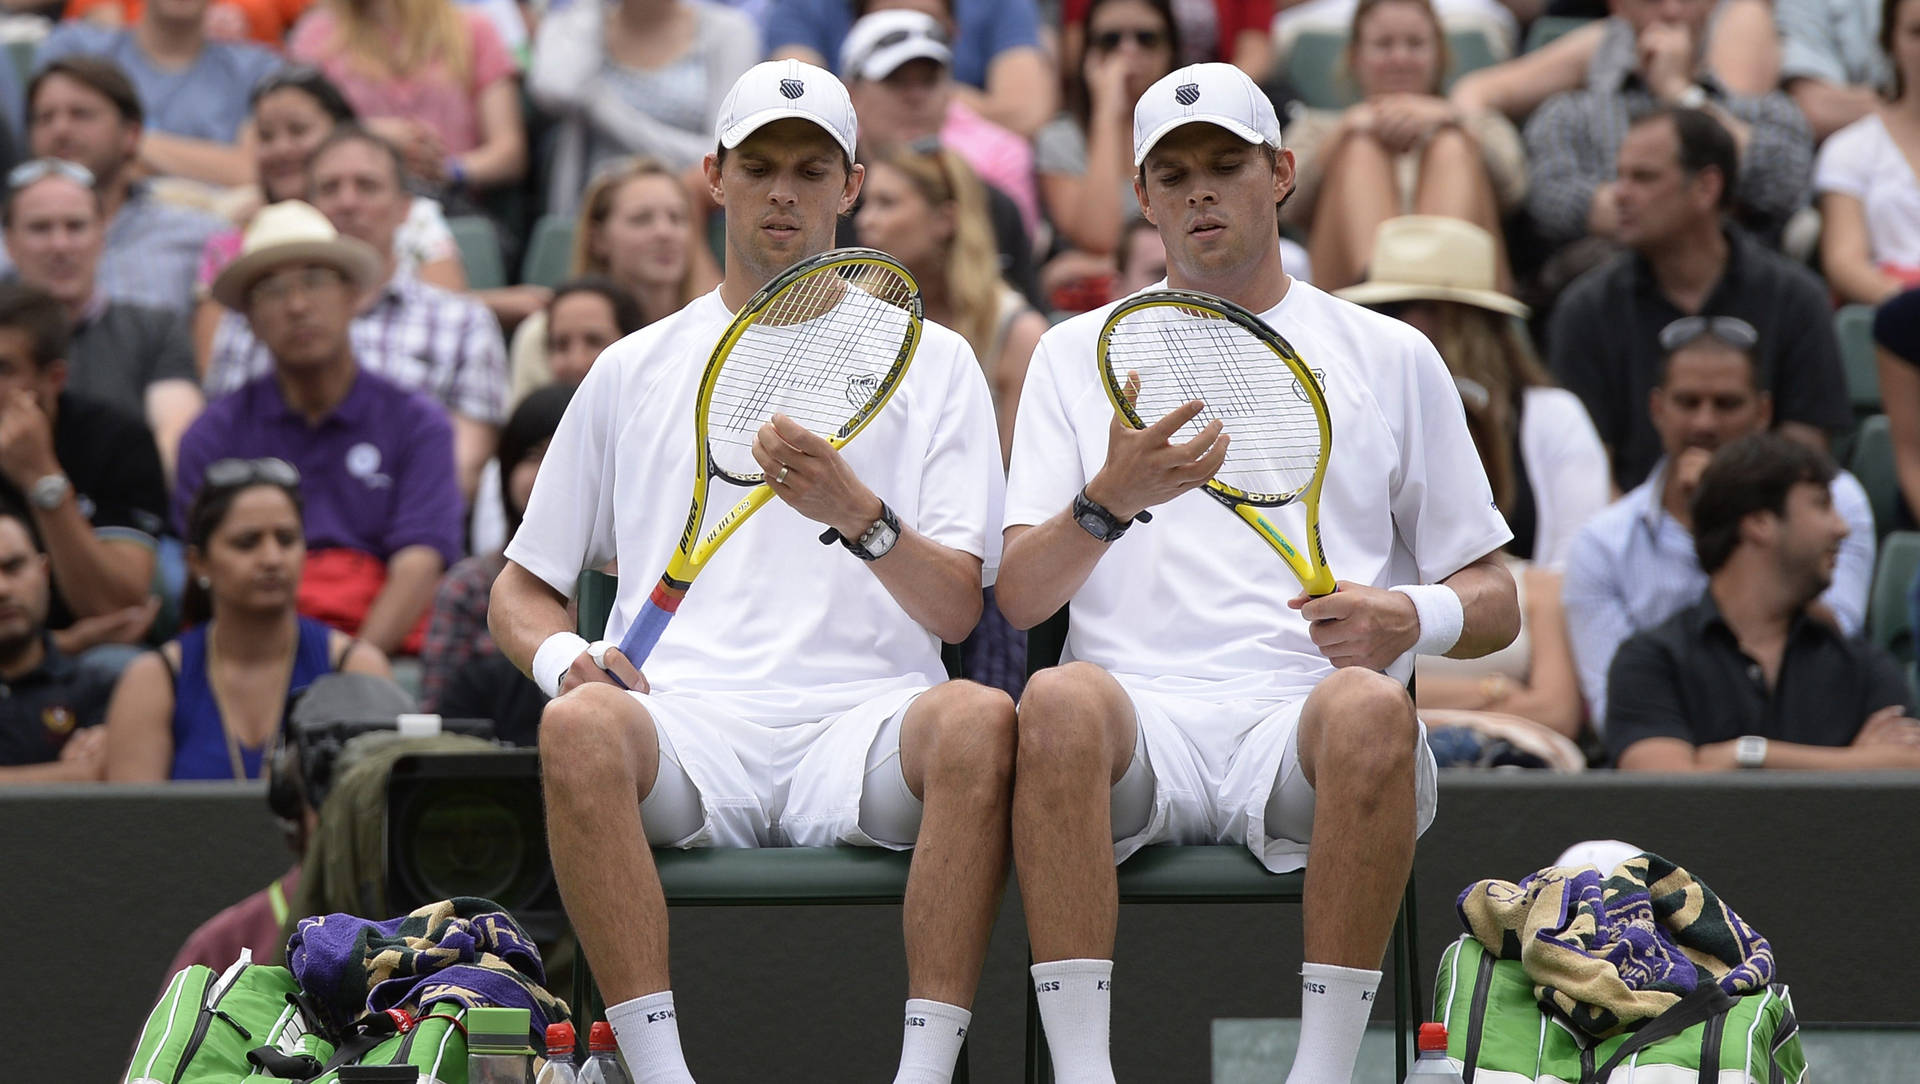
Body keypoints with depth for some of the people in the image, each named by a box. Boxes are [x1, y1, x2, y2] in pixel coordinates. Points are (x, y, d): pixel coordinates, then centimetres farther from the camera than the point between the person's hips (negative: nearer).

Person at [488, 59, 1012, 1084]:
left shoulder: (930, 361, 17)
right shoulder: (636, 370, 22)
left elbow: (956, 609, 6)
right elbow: (521, 589, 23)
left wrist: (859, 514, -14)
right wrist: (563, 658, -1)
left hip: (862, 725, -1)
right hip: (684, 721, 1)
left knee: (976, 721, -35)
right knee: (579, 726, -35)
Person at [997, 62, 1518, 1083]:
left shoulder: (1390, 357, 19)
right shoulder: (1077, 355, 20)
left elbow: (1493, 599, 18)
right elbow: (1018, 597, 9)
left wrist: (1411, 618, -6)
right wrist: (1112, 500, -12)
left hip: (1305, 716, 0)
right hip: (1141, 713, 0)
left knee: (1368, 712, -37)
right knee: (1060, 700, -35)